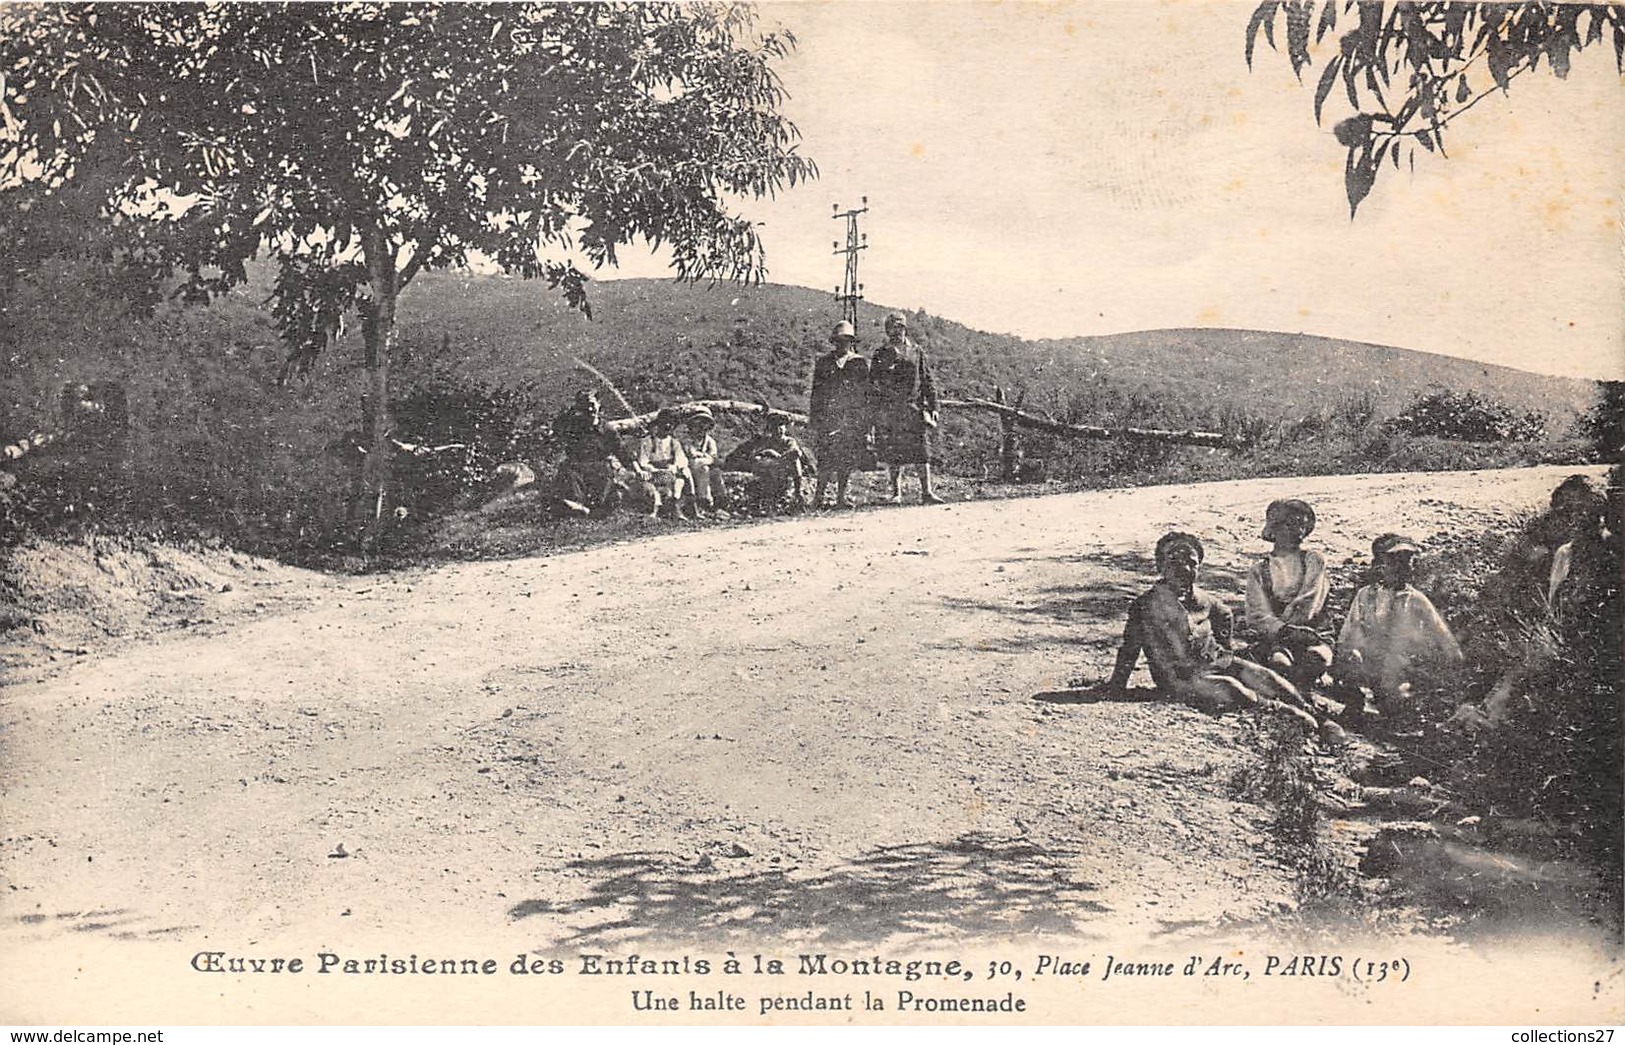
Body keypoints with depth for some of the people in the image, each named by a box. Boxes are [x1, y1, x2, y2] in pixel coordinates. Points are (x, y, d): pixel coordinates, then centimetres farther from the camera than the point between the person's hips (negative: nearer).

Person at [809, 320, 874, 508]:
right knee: (829, 458, -10)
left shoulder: (860, 363, 9)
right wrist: (814, 418, 4)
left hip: (853, 417, 2)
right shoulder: (823, 363, 8)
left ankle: (841, 496, 10)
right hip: (828, 416, -2)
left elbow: (867, 392, 11)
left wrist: (868, 420, 6)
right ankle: (818, 494, 0)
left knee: (848, 459, 1)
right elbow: (816, 392, 9)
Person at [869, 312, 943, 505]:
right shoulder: (880, 354, 10)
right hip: (888, 412, 0)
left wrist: (933, 407, 5)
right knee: (892, 454, 1)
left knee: (921, 451, -7)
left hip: (914, 409, 0)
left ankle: (926, 492, -8)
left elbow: (928, 381, 11)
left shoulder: (917, 353, 11)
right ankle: (896, 493, 8)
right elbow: (872, 382, 8)